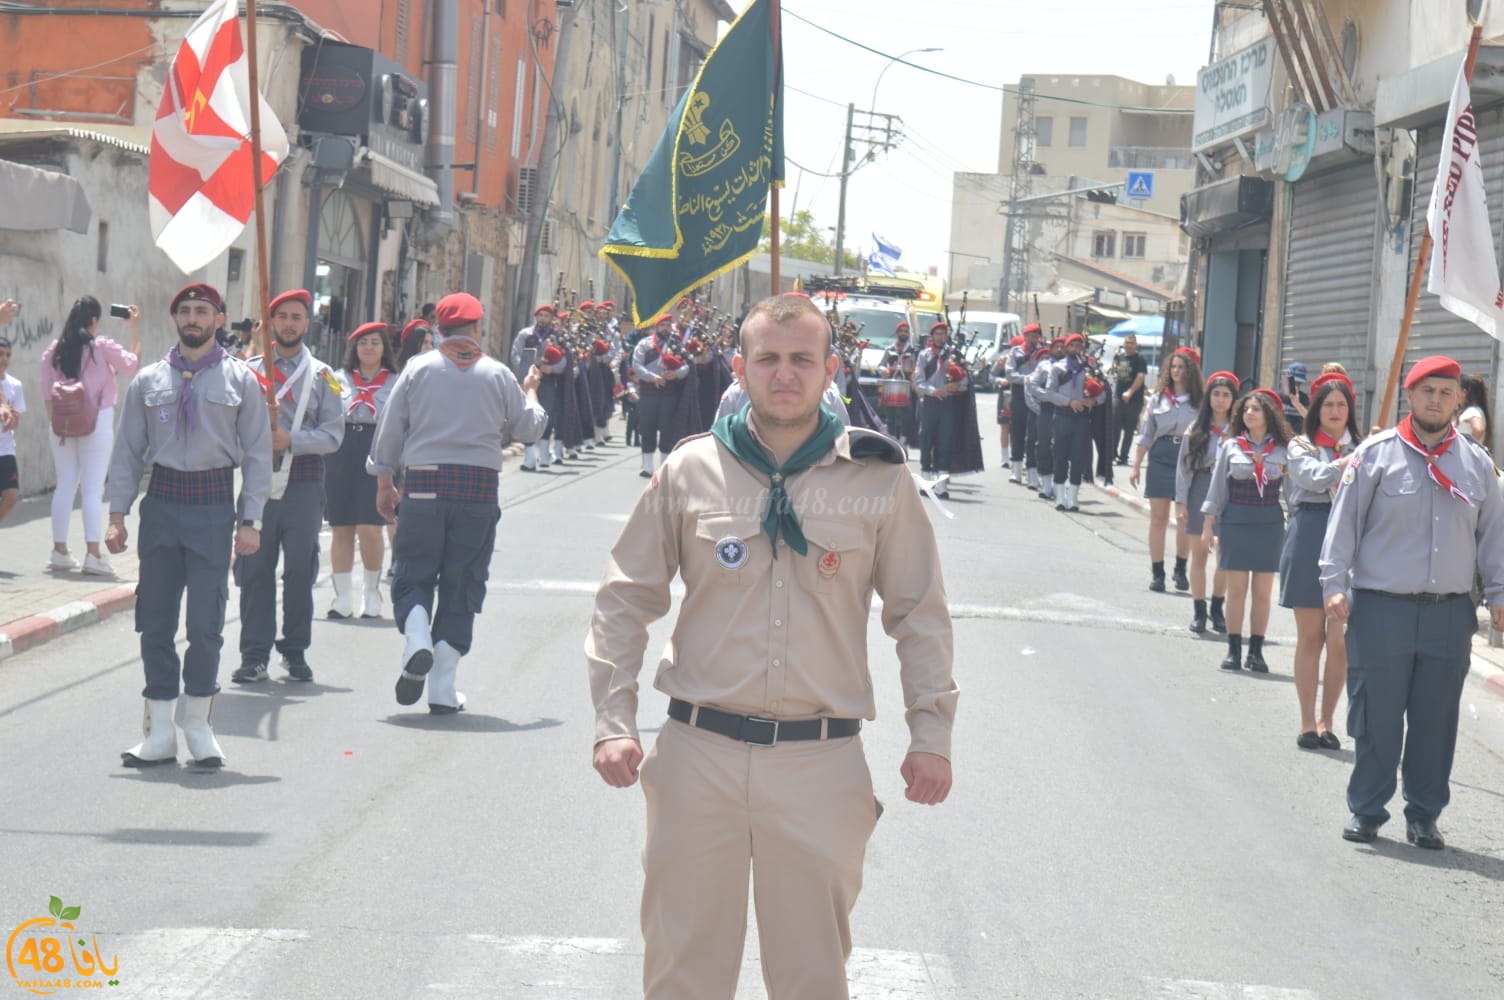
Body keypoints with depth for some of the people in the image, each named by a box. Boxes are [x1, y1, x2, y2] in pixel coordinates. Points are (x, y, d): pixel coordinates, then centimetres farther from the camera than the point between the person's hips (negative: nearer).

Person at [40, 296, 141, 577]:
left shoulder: (54, 351, 3)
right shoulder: (102, 348, -8)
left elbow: (47, 394, 3)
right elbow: (133, 365, 5)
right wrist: (135, 329, 10)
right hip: (96, 424, -4)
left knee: (65, 486, 10)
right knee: (93, 489, -3)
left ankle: (60, 551, 12)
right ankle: (93, 554, -8)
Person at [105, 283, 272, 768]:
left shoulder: (240, 381, 3)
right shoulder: (149, 381, 8)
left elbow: (257, 453, 2)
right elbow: (128, 450, 9)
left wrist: (250, 521, -5)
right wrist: (117, 514, 3)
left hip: (214, 504, -2)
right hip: (162, 501, 2)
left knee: (206, 623, -5)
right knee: (155, 622, 5)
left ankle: (197, 723, 12)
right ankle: (160, 732, 13)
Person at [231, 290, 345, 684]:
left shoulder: (320, 375, 7)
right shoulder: (250, 370, 9)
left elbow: (333, 434, 0)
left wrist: (290, 440, -14)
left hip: (304, 482, 0)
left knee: (300, 569, -1)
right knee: (255, 569, -1)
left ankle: (296, 651, 12)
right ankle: (254, 655, 4)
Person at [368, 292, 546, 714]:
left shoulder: (418, 369, 2)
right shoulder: (497, 375, 2)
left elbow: (390, 429, 4)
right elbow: (529, 429, 10)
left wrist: (384, 482, 14)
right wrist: (531, 392, 29)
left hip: (423, 484, 0)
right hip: (479, 487, 0)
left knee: (412, 574, 11)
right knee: (461, 584, 6)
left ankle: (417, 640, -19)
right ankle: (443, 688, 5)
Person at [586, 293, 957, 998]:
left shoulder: (877, 478, 1)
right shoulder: (690, 471, 2)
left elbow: (920, 614, 8)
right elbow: (626, 600, 8)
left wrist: (931, 735, 4)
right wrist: (614, 722, 0)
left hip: (822, 762, -1)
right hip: (698, 755, 1)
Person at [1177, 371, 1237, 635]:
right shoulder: (1196, 430, 5)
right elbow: (1183, 467, 4)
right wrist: (1181, 503, -1)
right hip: (1200, 491, 1)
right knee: (1199, 554, 4)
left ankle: (1217, 609, 17)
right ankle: (1198, 612, 11)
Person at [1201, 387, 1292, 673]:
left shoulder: (1282, 450, 1)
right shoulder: (1231, 446, 1)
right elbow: (1218, 487, 5)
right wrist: (1208, 525, 3)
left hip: (1270, 524, 0)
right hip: (1236, 521, 0)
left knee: (1262, 592, 4)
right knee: (1237, 590, 2)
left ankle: (1256, 651, 12)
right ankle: (1233, 650, 9)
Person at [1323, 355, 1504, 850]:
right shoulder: (1377, 454, -2)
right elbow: (1345, 520, -2)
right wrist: (1335, 584, -7)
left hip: (1450, 611, 3)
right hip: (1381, 607, -3)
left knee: (1436, 719, 7)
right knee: (1376, 716, 2)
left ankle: (1424, 814, 18)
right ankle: (1366, 810, 14)